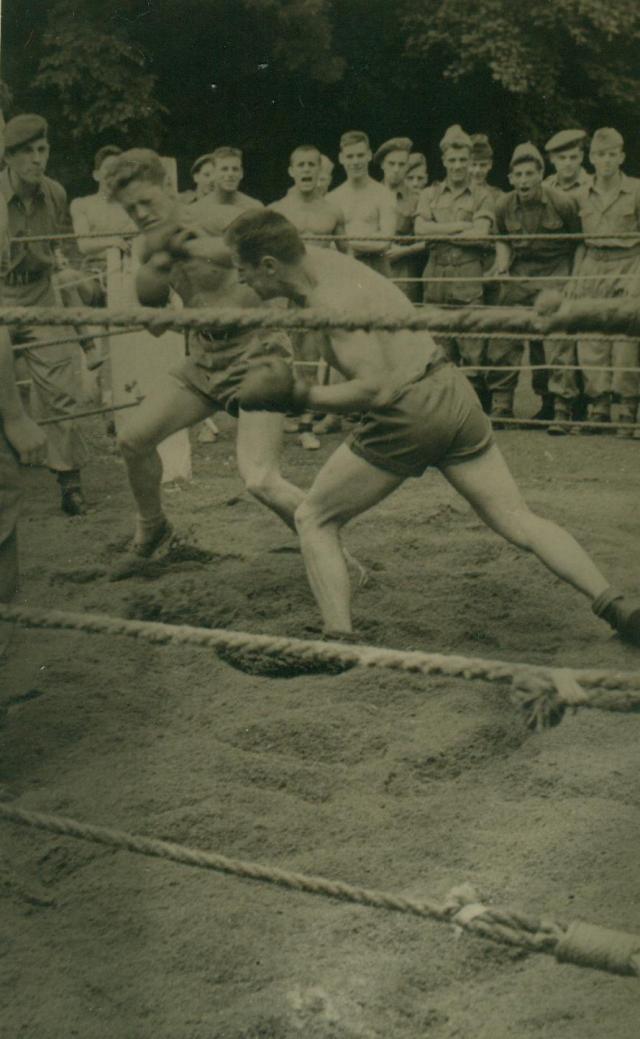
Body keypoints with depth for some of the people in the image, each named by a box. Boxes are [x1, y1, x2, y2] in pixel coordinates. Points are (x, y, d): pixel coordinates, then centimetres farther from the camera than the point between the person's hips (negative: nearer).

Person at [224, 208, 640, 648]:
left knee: (314, 519, 7)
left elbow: (376, 388, -24)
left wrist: (302, 396, -14)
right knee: (518, 520, 11)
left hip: (406, 414, -9)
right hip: (454, 392, 9)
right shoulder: (325, 260, 10)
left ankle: (340, 640, -3)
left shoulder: (333, 299, -15)